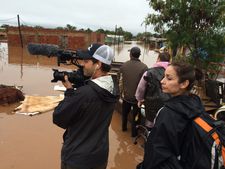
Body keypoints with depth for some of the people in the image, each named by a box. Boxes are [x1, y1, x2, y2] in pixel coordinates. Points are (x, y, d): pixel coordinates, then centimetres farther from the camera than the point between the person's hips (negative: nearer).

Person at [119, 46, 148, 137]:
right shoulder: (144, 67, -17)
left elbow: (121, 82, -3)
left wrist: (121, 93, 10)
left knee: (124, 113, 25)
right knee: (135, 115, 14)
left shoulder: (123, 65, -8)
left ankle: (124, 127, 44)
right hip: (137, 97, -3)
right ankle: (133, 132, 27)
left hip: (126, 95, 3)